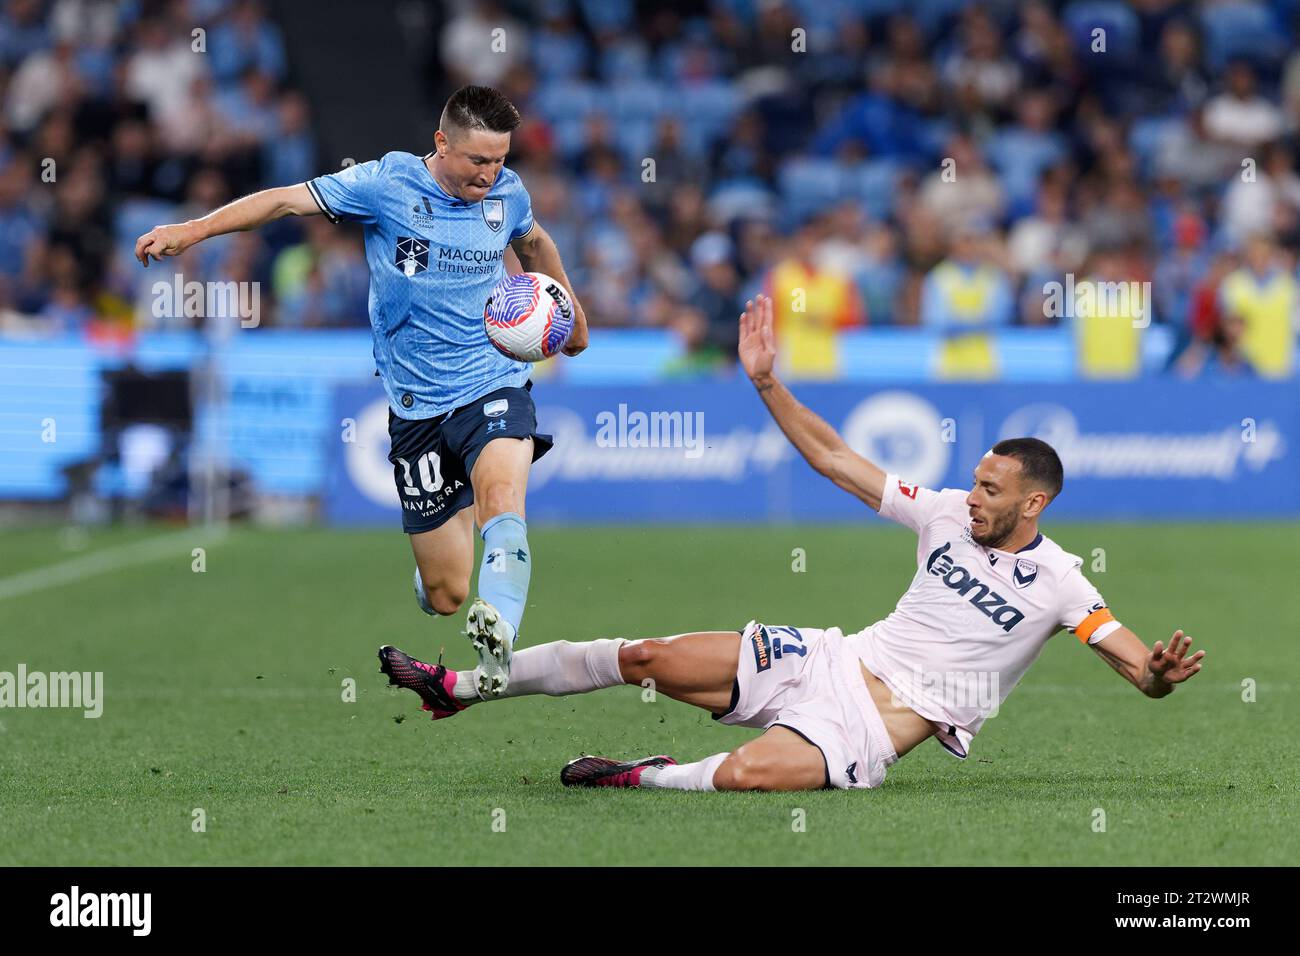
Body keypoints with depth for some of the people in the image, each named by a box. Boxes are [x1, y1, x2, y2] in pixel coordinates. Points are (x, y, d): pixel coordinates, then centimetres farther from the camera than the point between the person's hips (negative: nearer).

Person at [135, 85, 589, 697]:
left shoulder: (507, 194, 4)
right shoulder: (386, 184, -7)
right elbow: (288, 201, -9)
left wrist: (571, 312, 39)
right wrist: (194, 229, -20)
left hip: (493, 388, 1)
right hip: (416, 409, -1)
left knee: (501, 498, -33)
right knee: (445, 597, 2)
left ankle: (498, 640, -54)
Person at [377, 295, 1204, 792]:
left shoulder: (1058, 583, -7)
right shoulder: (948, 515, 7)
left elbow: (1139, 663, -12)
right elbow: (833, 457, 10)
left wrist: (1162, 673, -37)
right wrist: (767, 383, 2)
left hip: (886, 719, -5)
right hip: (839, 660, 5)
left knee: (749, 773, -38)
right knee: (649, 657, -6)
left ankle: (639, 778, -9)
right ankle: (455, 687, 4)